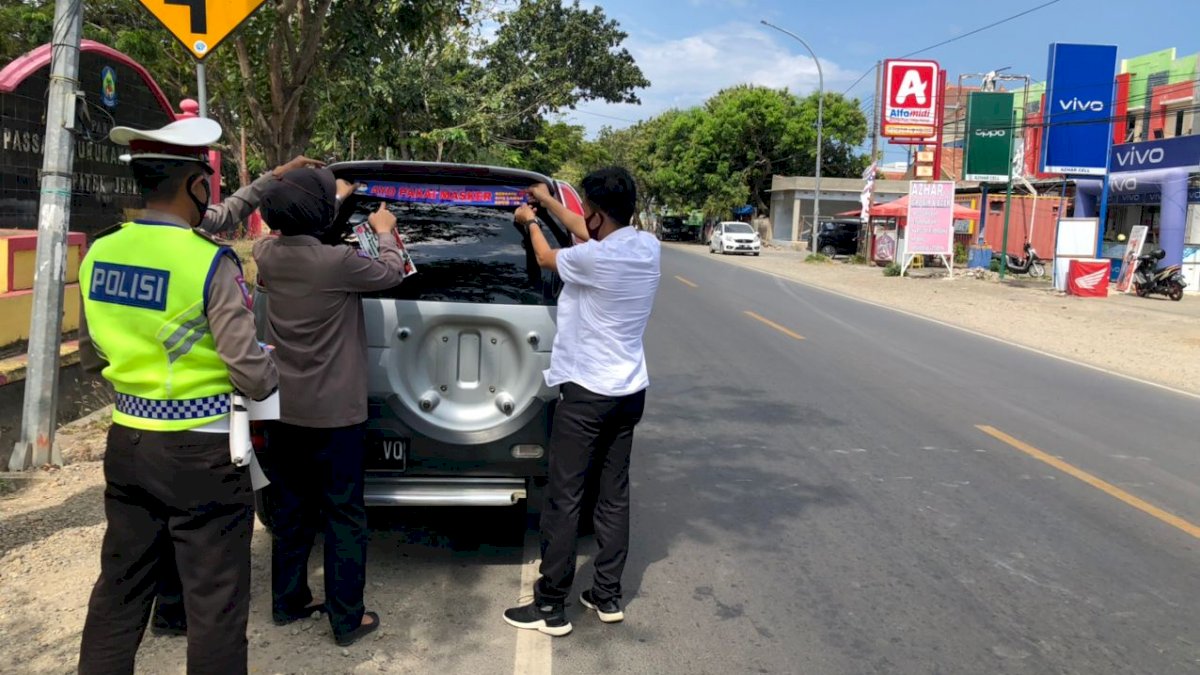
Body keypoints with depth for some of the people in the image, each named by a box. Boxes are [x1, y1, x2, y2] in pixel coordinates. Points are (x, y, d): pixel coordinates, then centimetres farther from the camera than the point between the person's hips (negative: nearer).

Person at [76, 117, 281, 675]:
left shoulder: (98, 255, 1)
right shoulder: (212, 264, -18)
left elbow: (90, 350, 15)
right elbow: (252, 376, -17)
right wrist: (274, 373, 4)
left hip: (127, 440, 7)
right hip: (201, 451, -6)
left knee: (120, 587, 21)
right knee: (215, 603, 6)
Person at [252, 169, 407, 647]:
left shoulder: (268, 256, -3)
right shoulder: (338, 263, -21)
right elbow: (392, 272, -3)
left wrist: (333, 200, 31)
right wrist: (384, 232, 16)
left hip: (282, 409, 6)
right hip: (333, 413, -6)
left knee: (290, 509, 18)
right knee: (344, 516, 5)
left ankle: (287, 602, 30)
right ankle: (347, 620, 12)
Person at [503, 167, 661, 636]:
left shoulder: (594, 259, -20)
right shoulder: (648, 247, 2)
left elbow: (547, 258, 3)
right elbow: (590, 235, 20)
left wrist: (530, 222, 23)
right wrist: (547, 201, 31)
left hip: (587, 394, -8)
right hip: (630, 391, 8)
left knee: (563, 499, 1)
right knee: (614, 495, 13)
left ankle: (551, 607, 9)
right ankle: (607, 597, 22)